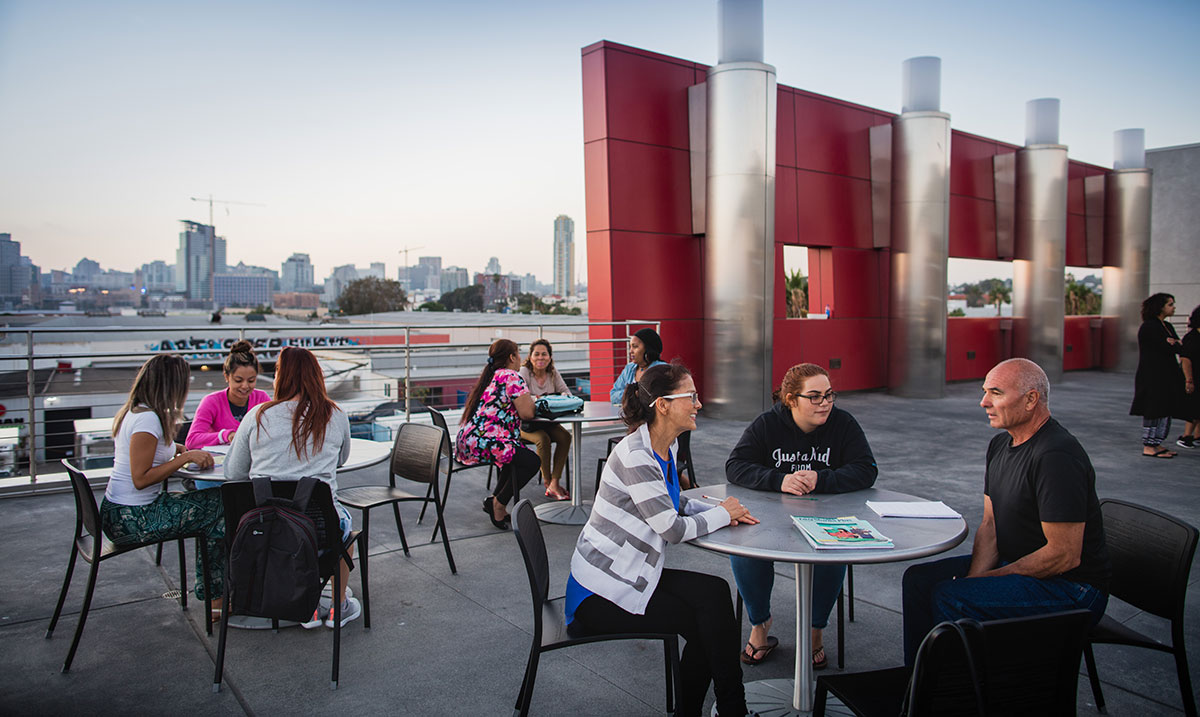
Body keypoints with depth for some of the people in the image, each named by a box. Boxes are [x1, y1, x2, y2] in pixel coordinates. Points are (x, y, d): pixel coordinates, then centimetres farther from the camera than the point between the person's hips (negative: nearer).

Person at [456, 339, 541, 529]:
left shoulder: (489, 377, 21)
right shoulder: (512, 377, -8)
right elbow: (526, 413, -12)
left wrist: (528, 401, 22)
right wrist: (530, 401, 10)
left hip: (466, 442, 10)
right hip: (483, 443, -10)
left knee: (516, 455, 26)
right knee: (532, 461, -8)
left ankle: (496, 500, 21)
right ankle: (498, 503, 1)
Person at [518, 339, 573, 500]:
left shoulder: (553, 373, 4)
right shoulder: (523, 372, -11)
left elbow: (567, 393, 2)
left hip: (546, 421, 5)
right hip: (524, 422, -5)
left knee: (565, 436, -21)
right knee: (543, 439, -31)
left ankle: (554, 484, -20)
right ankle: (547, 482, -13)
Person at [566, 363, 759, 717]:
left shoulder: (666, 447, 5)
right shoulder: (635, 456, -25)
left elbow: (674, 504, 17)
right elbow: (673, 530, -23)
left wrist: (720, 510, -1)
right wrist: (722, 514, -6)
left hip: (633, 575, 8)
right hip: (599, 593, -8)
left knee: (714, 592, -7)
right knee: (703, 625, -6)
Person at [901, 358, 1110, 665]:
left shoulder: (1056, 456, -25)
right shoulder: (1001, 445, 6)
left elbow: (1065, 555, -26)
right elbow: (990, 524, 8)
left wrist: (990, 578, -16)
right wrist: (974, 577, -9)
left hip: (1070, 586, -9)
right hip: (1016, 564, 10)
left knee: (949, 597, -25)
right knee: (919, 578, 3)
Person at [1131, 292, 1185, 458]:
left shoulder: (1167, 326, 16)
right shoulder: (1149, 327, -13)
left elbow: (1176, 346, 9)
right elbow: (1169, 348, -17)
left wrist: (1175, 344, -10)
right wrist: (1179, 345, 1)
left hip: (1166, 376, 9)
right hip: (1152, 376, -9)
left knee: (1165, 411, 10)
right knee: (1154, 411, -5)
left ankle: (1156, 444, 16)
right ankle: (1149, 447, 1)